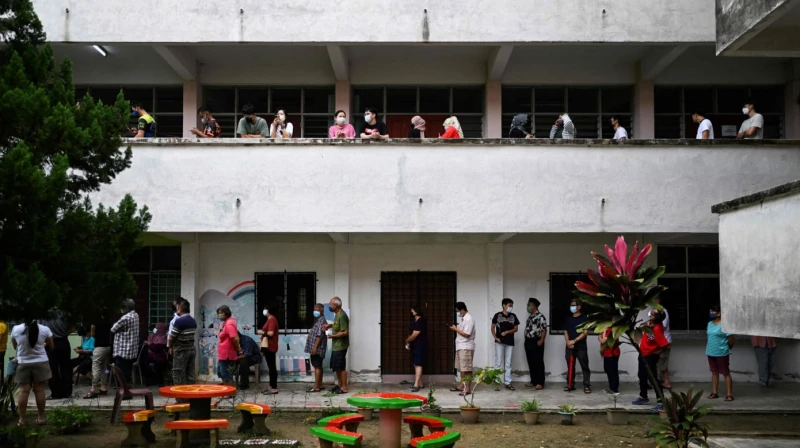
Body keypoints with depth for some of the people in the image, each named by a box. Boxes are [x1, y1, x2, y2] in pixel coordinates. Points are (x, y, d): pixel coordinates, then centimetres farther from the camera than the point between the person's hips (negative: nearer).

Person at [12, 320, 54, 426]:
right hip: (40, 362, 0)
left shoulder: (16, 329, -5)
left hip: (23, 363, 1)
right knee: (39, 390, 5)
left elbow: (15, 346, 10)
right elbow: (51, 346, 4)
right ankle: (41, 417, 10)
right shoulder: (44, 329, -8)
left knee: (23, 391, 4)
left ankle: (21, 419, 5)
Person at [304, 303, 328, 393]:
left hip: (317, 348, -10)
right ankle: (320, 385, 18)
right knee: (319, 366, 13)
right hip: (316, 348, 10)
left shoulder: (321, 321, -14)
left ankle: (316, 387, -9)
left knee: (317, 367, -9)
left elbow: (319, 335, -21)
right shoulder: (318, 320, 18)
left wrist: (315, 347, -24)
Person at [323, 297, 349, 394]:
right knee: (336, 367, 16)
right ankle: (340, 385, 26)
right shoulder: (338, 314, 10)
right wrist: (330, 326, 12)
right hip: (336, 346, 10)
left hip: (340, 346, -10)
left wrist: (333, 336, -16)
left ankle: (344, 388, 4)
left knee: (341, 367, -3)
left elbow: (345, 332, -24)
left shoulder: (342, 316, -20)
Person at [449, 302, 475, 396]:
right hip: (460, 347, 10)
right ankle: (461, 385, 24)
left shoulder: (469, 319, -16)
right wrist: (455, 329, 6)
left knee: (467, 368, -6)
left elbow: (466, 334, -21)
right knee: (461, 368, 15)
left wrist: (456, 329, -12)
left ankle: (468, 388, -3)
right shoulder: (463, 319, 15)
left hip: (466, 347, -10)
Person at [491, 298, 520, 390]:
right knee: (498, 362, -1)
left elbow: (516, 328, 6)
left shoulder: (513, 316, 5)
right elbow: (493, 328, 3)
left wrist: (507, 332, -9)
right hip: (499, 342, -3)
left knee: (508, 363, 7)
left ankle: (507, 382, 12)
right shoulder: (497, 315, -2)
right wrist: (495, 337, -8)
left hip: (510, 342, 3)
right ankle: (498, 383, 3)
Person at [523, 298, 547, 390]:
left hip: (536, 342, -9)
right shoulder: (530, 316, 17)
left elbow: (544, 330, -15)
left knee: (538, 363, -6)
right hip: (528, 342, 9)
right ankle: (533, 381, 17)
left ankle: (540, 383, -4)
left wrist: (541, 340, -23)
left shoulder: (540, 316, -10)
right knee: (531, 363, 10)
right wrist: (526, 340, 15)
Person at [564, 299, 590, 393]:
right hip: (569, 347, 5)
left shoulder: (584, 318, -4)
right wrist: (568, 342, -7)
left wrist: (574, 341, -17)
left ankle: (587, 385, 0)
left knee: (584, 366, -2)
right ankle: (570, 384, 16)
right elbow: (566, 331, 12)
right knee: (570, 366, 9)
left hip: (581, 347, -5)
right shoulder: (568, 318, 12)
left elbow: (586, 332, -12)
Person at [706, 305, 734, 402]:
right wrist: (708, 348, 14)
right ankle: (714, 392, 20)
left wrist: (726, 349, 2)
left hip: (722, 353, -7)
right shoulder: (710, 324, 8)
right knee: (714, 372, 14)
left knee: (726, 373, -1)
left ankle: (729, 394, 1)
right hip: (711, 353, 7)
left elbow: (731, 339, -11)